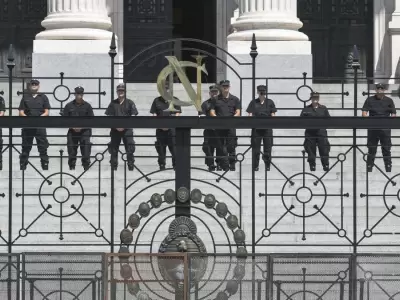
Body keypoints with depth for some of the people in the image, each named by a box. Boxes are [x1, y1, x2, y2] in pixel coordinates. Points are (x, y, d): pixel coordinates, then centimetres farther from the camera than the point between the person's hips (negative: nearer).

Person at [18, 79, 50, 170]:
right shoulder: (25, 97, 12)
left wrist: (40, 117, -14)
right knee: (26, 147, 5)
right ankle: (22, 166, 11)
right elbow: (21, 112, 7)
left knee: (43, 147, -2)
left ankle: (45, 166, 1)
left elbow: (46, 112, 5)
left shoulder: (43, 97, 9)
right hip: (27, 126, 1)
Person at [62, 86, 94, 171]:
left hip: (84, 131, -1)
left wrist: (81, 126, -10)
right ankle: (71, 167, 14)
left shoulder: (87, 106, 4)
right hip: (72, 132, 1)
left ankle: (86, 167, -4)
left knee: (86, 150, -8)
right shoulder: (69, 106, 6)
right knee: (72, 151, 5)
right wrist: (72, 126, -9)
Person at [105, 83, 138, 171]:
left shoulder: (130, 103, 4)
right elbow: (109, 116, 6)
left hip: (127, 129, -2)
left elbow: (133, 116, -1)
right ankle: (113, 167, 11)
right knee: (114, 150, 4)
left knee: (130, 149, -5)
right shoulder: (113, 103, 9)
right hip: (115, 130, 2)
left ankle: (131, 167, 0)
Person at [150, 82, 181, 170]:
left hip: (172, 129, -2)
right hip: (160, 129, 2)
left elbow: (177, 114, 3)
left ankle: (176, 165, -2)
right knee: (161, 149, 4)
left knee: (174, 148, -7)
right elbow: (154, 114, 8)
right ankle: (161, 165, 11)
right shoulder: (157, 101, 10)